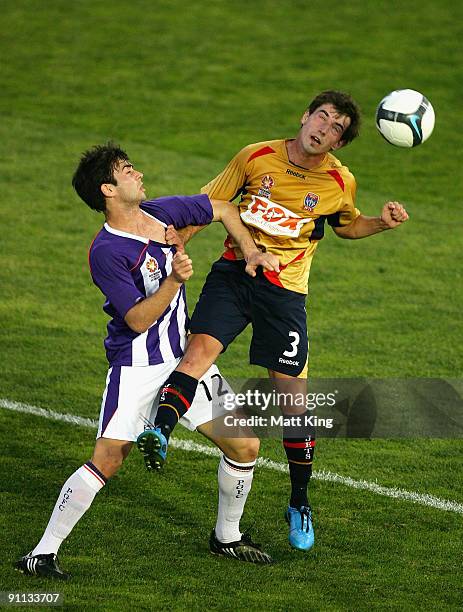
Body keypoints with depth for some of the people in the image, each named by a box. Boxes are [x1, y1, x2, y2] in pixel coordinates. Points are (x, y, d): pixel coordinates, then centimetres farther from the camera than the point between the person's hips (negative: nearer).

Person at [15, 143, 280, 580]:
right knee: (107, 461, -15)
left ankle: (227, 537, 26)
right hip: (136, 366, -7)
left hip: (184, 358, 7)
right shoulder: (105, 252, -19)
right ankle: (43, 553, -5)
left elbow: (223, 209, 18)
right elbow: (137, 320, -21)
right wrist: (173, 280, -32)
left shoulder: (163, 212, 0)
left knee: (244, 448, 4)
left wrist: (250, 251, 9)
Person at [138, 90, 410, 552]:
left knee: (293, 396, 0)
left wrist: (381, 222, 1)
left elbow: (348, 226, 21)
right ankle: (158, 433, -40)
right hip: (234, 271, 0)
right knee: (199, 348, -27)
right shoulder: (256, 157, -5)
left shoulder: (340, 183, -1)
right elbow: (208, 203, 3)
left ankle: (299, 506, 15)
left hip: (285, 289, 0)